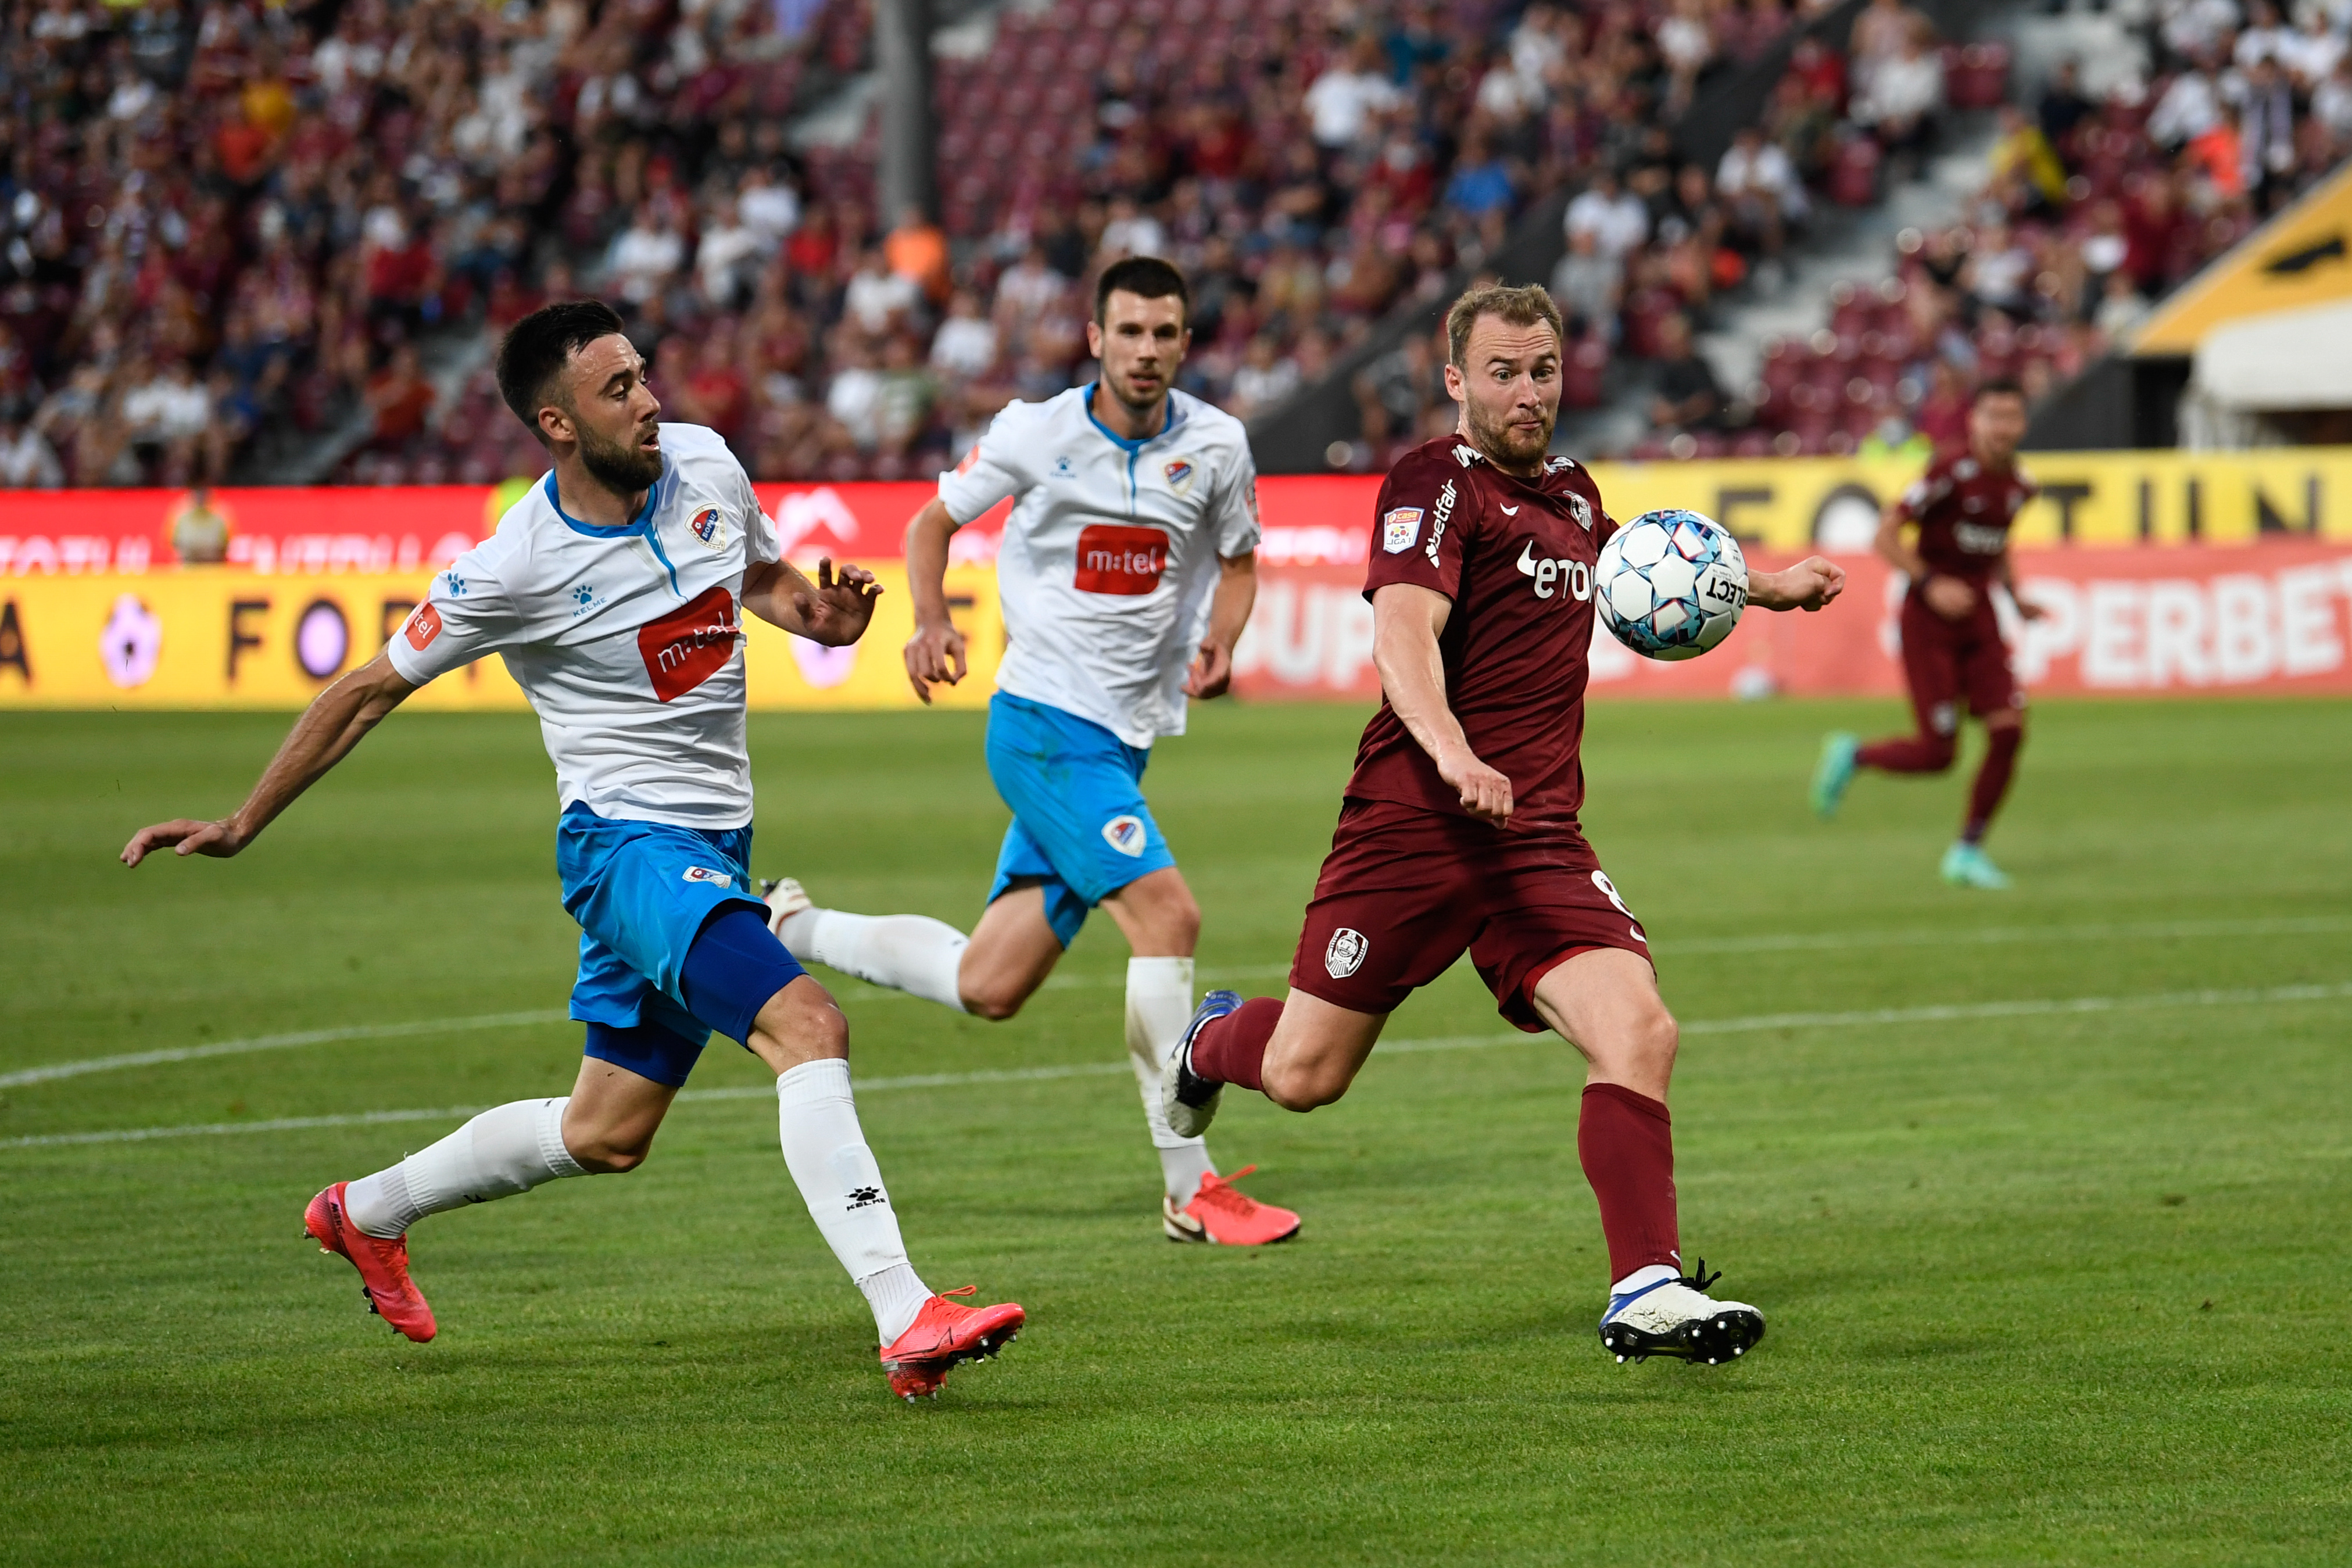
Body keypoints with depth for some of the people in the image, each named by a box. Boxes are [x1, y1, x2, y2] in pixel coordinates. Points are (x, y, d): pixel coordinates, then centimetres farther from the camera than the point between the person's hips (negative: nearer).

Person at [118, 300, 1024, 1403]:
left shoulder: (704, 465, 0)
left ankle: (369, 1211, 38)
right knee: (808, 1025, -27)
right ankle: (906, 1322, -32)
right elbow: (372, 691, -5)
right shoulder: (515, 567, -17)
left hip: (716, 848, 7)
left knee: (606, 1136, 16)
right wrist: (240, 826, -2)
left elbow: (763, 580, 21)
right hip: (627, 842, -7)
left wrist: (825, 615, -3)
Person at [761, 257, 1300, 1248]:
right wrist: (931, 623, -10)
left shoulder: (1215, 446, 2)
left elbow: (1237, 561, 17)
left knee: (988, 988, 5)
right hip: (1045, 722, -5)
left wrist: (1218, 644, -3)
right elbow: (933, 522, 7)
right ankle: (1192, 1192, -15)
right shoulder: (1037, 435, -7)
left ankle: (791, 928, 29)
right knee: (1166, 914, -21)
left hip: (1126, 740, 5)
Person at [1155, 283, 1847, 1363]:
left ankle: (1647, 1293, -16)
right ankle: (1214, 1040, 41)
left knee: (1638, 1033, -17)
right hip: (1414, 823, -5)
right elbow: (1403, 633, -24)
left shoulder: (1568, 489, 16)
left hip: (1539, 842, 6)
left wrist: (1769, 586, 43)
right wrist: (1451, 751, -41)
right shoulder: (1437, 484, -8)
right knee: (1303, 1075, 4)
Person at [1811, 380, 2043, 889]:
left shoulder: (2019, 486, 6)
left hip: (1979, 618, 6)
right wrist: (1930, 584, -25)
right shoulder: (1952, 471, -16)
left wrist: (2016, 597, 11)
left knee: (2008, 728, -9)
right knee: (1938, 753, -8)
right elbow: (1886, 535, -14)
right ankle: (1850, 755, 22)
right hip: (1929, 621, -6)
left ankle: (1968, 850, 5)